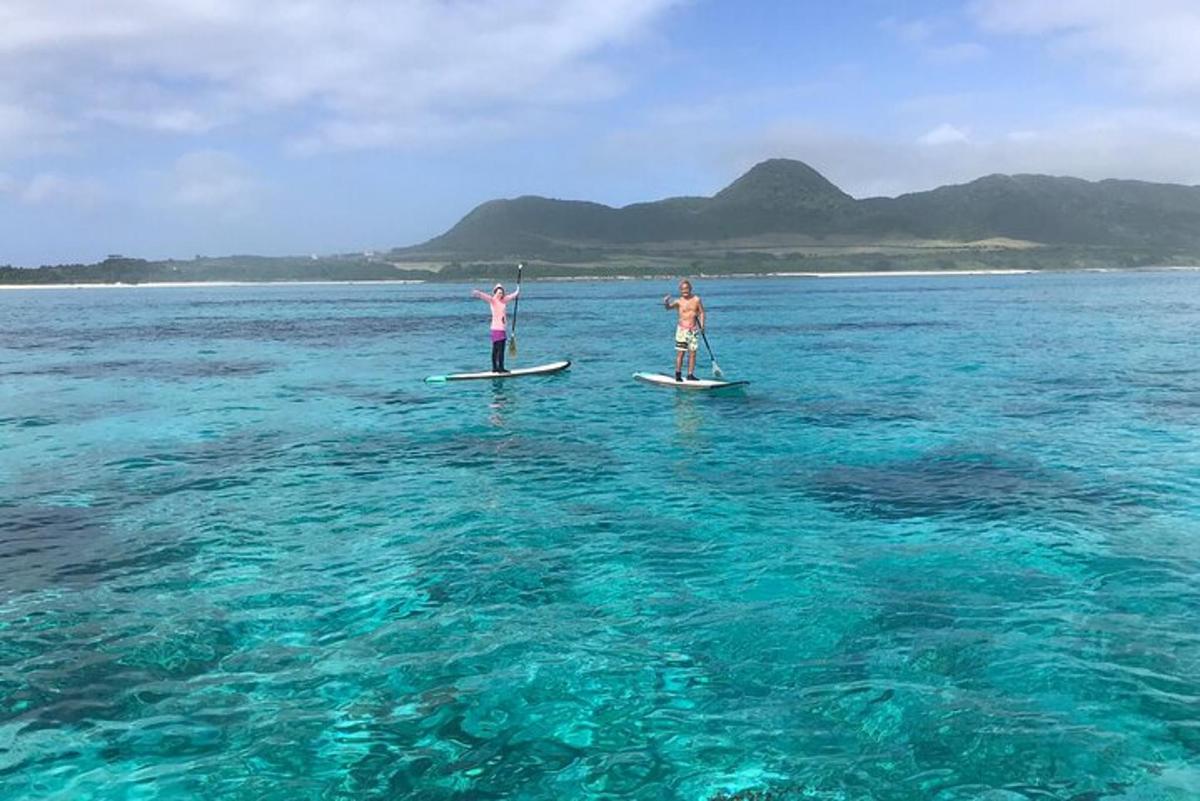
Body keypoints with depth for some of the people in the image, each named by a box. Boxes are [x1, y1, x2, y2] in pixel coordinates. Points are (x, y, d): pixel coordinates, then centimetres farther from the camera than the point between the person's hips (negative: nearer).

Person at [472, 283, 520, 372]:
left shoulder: (503, 300, 13)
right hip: (496, 328, -7)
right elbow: (485, 296, -24)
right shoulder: (493, 300, -5)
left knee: (496, 349, 11)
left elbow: (512, 296, 31)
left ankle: (495, 368, 14)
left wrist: (517, 292, 48)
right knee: (500, 349, -12)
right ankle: (500, 368, -13)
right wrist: (477, 293, -42)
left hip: (503, 328, 7)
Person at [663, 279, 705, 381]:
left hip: (694, 329, 3)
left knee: (692, 353, 4)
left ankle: (690, 374, 10)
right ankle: (678, 374, 4)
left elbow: (701, 312, 7)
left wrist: (702, 324, -5)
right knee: (680, 352, -3)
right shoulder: (679, 302, -4)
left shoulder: (696, 299, 2)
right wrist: (666, 303, -40)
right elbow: (668, 307, -18)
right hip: (682, 329, -2)